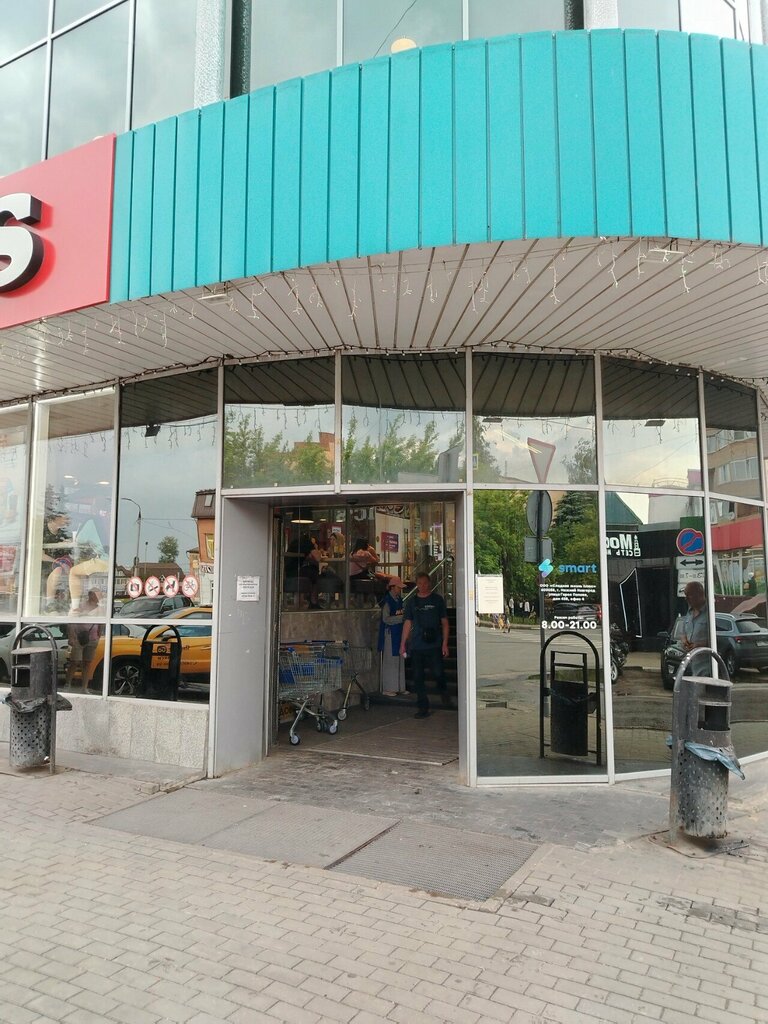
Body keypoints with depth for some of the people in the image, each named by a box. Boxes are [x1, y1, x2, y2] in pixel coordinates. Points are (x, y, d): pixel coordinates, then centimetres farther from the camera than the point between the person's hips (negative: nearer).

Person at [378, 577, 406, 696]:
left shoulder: (399, 599, 11)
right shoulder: (387, 600, -12)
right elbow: (385, 619, -17)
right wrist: (401, 617, -17)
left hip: (398, 633, 8)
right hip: (390, 633, -8)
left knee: (399, 661, 10)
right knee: (390, 661, -3)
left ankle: (399, 687, 17)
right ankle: (387, 689, 4)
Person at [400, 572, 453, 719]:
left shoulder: (437, 599, 5)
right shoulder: (412, 601, 11)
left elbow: (445, 623, 5)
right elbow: (407, 623, 14)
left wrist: (445, 643, -2)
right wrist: (403, 644, 9)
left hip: (434, 645, -2)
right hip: (416, 645, 3)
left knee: (438, 673, -7)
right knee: (417, 678, 2)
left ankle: (444, 694, 25)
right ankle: (423, 708, 12)